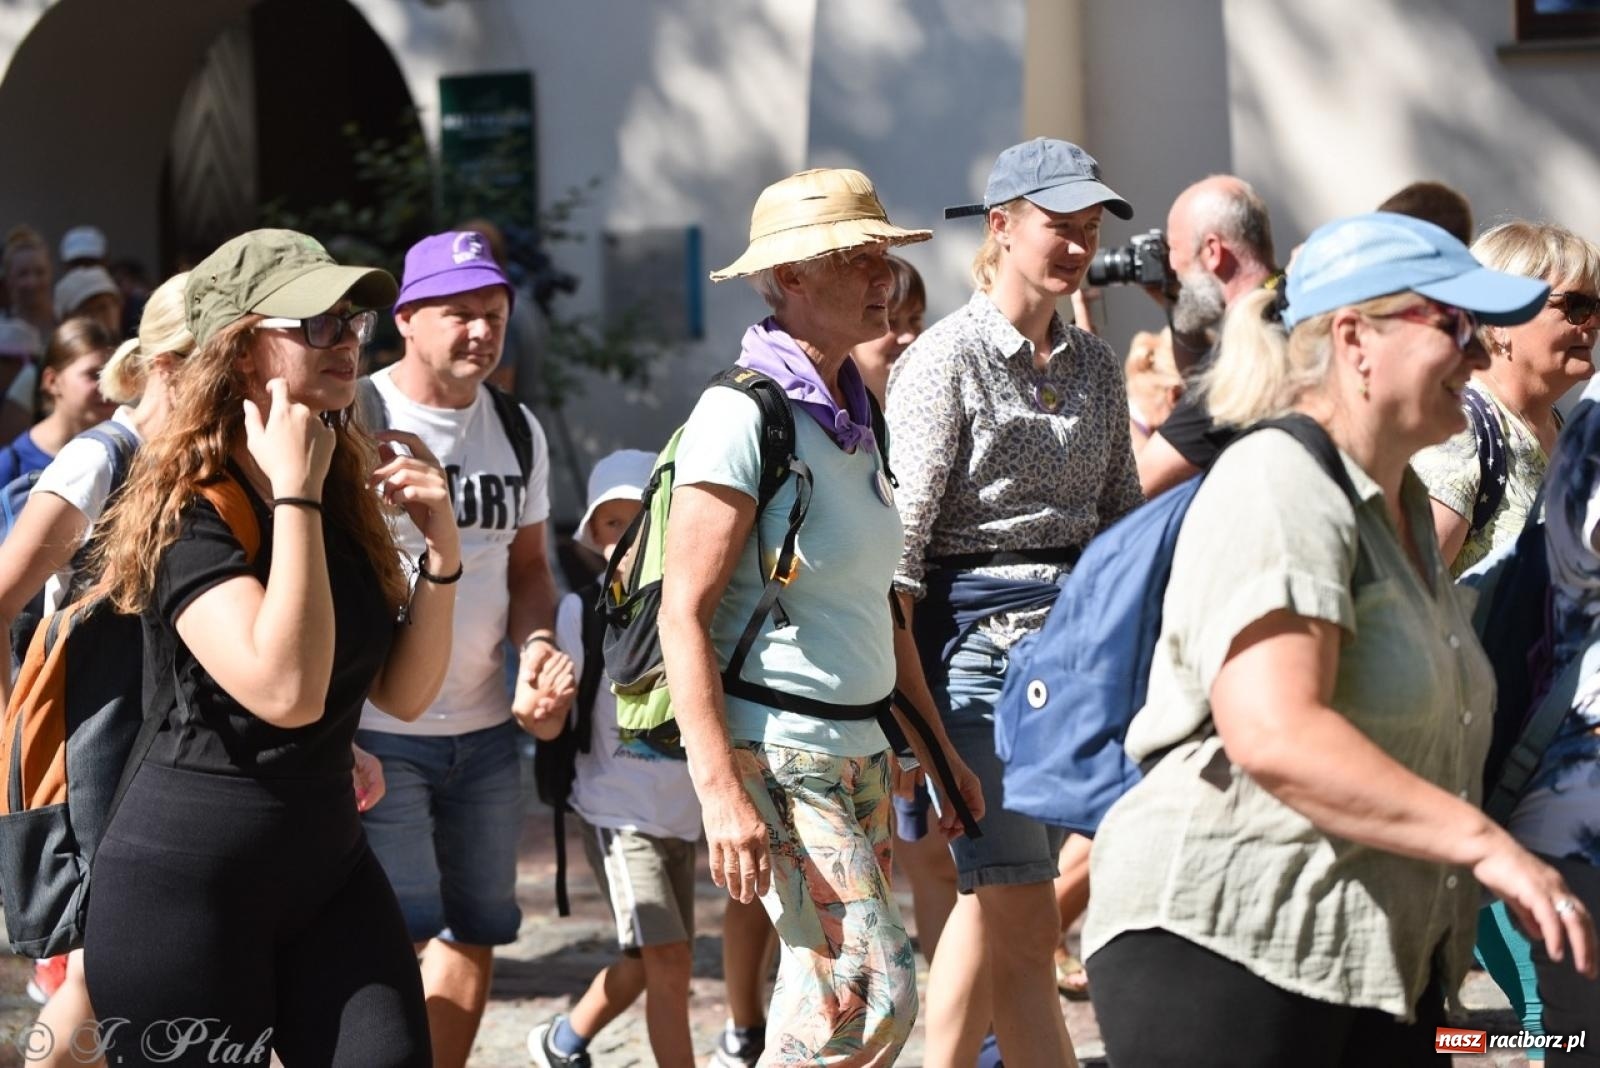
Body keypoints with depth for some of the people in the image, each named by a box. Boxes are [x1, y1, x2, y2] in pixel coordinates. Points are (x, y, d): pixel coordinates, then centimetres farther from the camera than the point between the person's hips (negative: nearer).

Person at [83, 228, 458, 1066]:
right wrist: (293, 497, -24)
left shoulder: (345, 494, 6)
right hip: (186, 886, -6)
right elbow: (287, 691, -29)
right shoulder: (185, 511, -16)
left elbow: (404, 694, 7)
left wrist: (440, 547, -7)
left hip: (328, 861, 6)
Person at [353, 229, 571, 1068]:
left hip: (484, 729, 6)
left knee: (474, 936, 10)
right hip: (374, 733, -6)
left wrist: (537, 641, -3)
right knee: (399, 941, -10)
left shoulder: (519, 431, 10)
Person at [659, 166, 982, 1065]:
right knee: (876, 994, -17)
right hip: (774, 747, -8)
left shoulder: (856, 416, 13)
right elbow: (684, 613, -17)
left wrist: (935, 746, 19)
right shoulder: (743, 415, -13)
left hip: (861, 747, 8)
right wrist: (721, 790, -23)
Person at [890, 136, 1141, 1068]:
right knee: (1024, 919, -8)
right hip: (977, 635, -6)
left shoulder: (1097, 365, 11)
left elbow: (1123, 518, 17)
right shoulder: (947, 359, -7)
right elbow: (902, 538, -10)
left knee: (991, 907, 10)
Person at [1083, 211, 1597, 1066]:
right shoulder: (1279, 488, -14)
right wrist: (1484, 844, -26)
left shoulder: (1400, 503, 18)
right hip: (1224, 942, -9)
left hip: (1384, 957, 10)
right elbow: (1275, 735, -27)